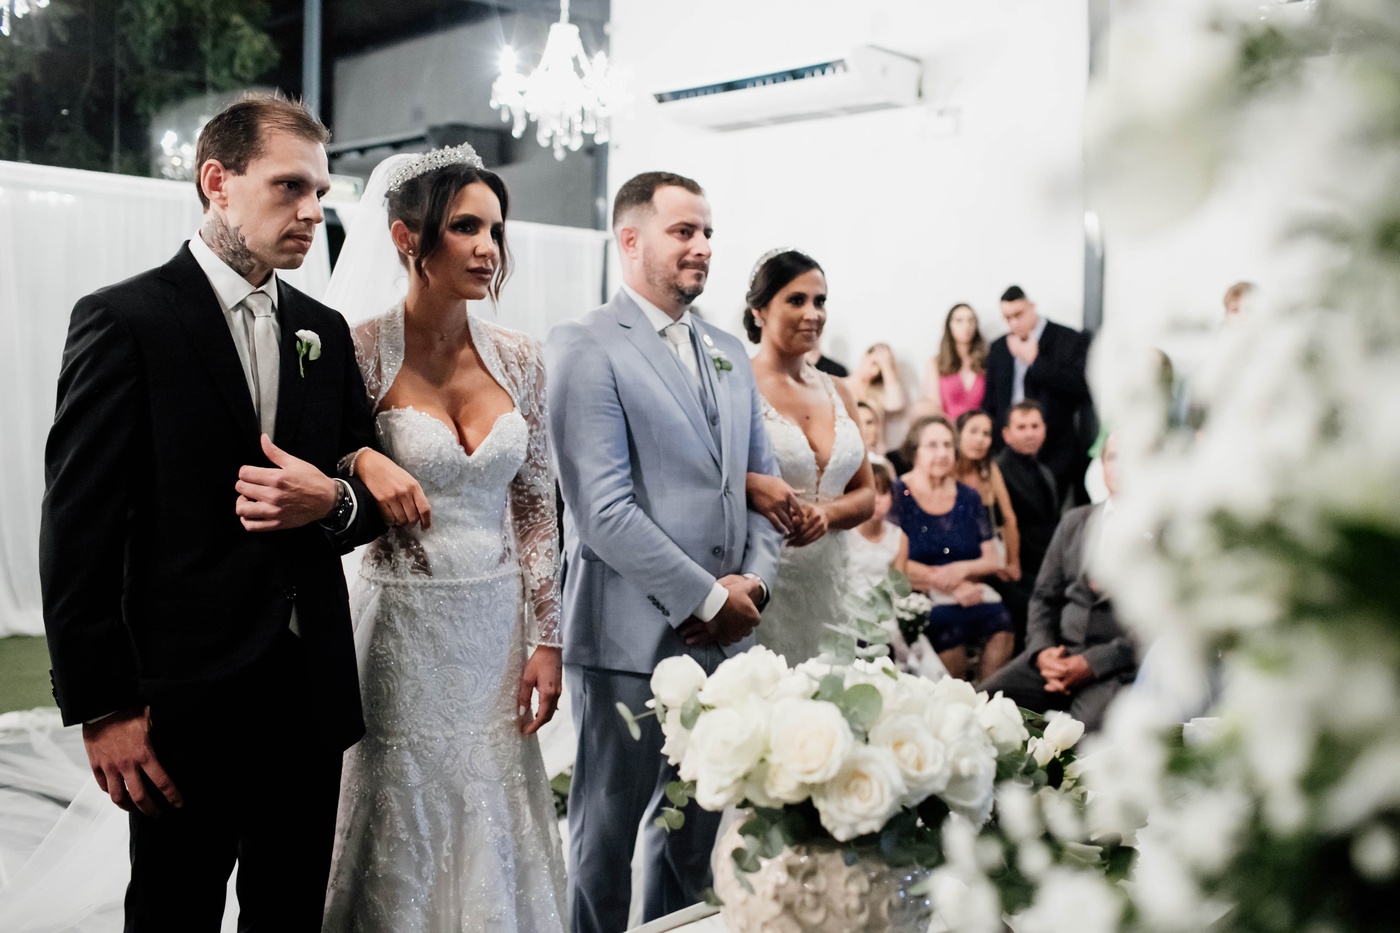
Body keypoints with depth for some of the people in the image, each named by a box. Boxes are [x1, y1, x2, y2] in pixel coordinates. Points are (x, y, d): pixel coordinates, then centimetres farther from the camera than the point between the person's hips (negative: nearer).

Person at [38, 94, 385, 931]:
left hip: (312, 695, 5)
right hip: (188, 700, -5)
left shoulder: (324, 330, 10)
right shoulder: (125, 320, -8)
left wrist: (333, 501, -11)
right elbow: (80, 527, -10)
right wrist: (102, 707, -12)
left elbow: (374, 491, 13)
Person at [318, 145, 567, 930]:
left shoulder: (520, 358, 2)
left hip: (497, 627, 4)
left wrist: (546, 638, 3)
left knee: (495, 838, 12)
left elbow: (536, 507, 6)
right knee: (402, 847, 9)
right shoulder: (355, 350, -10)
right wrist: (361, 463, -23)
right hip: (401, 627, -3)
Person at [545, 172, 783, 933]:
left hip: (723, 637, 7)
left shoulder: (729, 355, 14)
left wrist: (754, 579, -1)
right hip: (632, 636, -7)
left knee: (694, 831, 18)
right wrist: (705, 598, -14)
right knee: (607, 834, 8)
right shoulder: (584, 347, -9)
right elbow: (601, 508, -17)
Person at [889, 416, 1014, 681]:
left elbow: (992, 560, 12)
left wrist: (962, 569, -10)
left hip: (971, 593, 4)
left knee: (1000, 620, -27)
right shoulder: (897, 495, 2)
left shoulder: (969, 498, 15)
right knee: (945, 621, -34)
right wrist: (949, 584, -13)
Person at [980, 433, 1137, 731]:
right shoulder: (1074, 522, 18)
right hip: (1059, 653, 5)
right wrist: (1042, 650, -3)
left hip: (1121, 663, -4)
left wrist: (1093, 663, -15)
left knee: (1089, 726, -35)